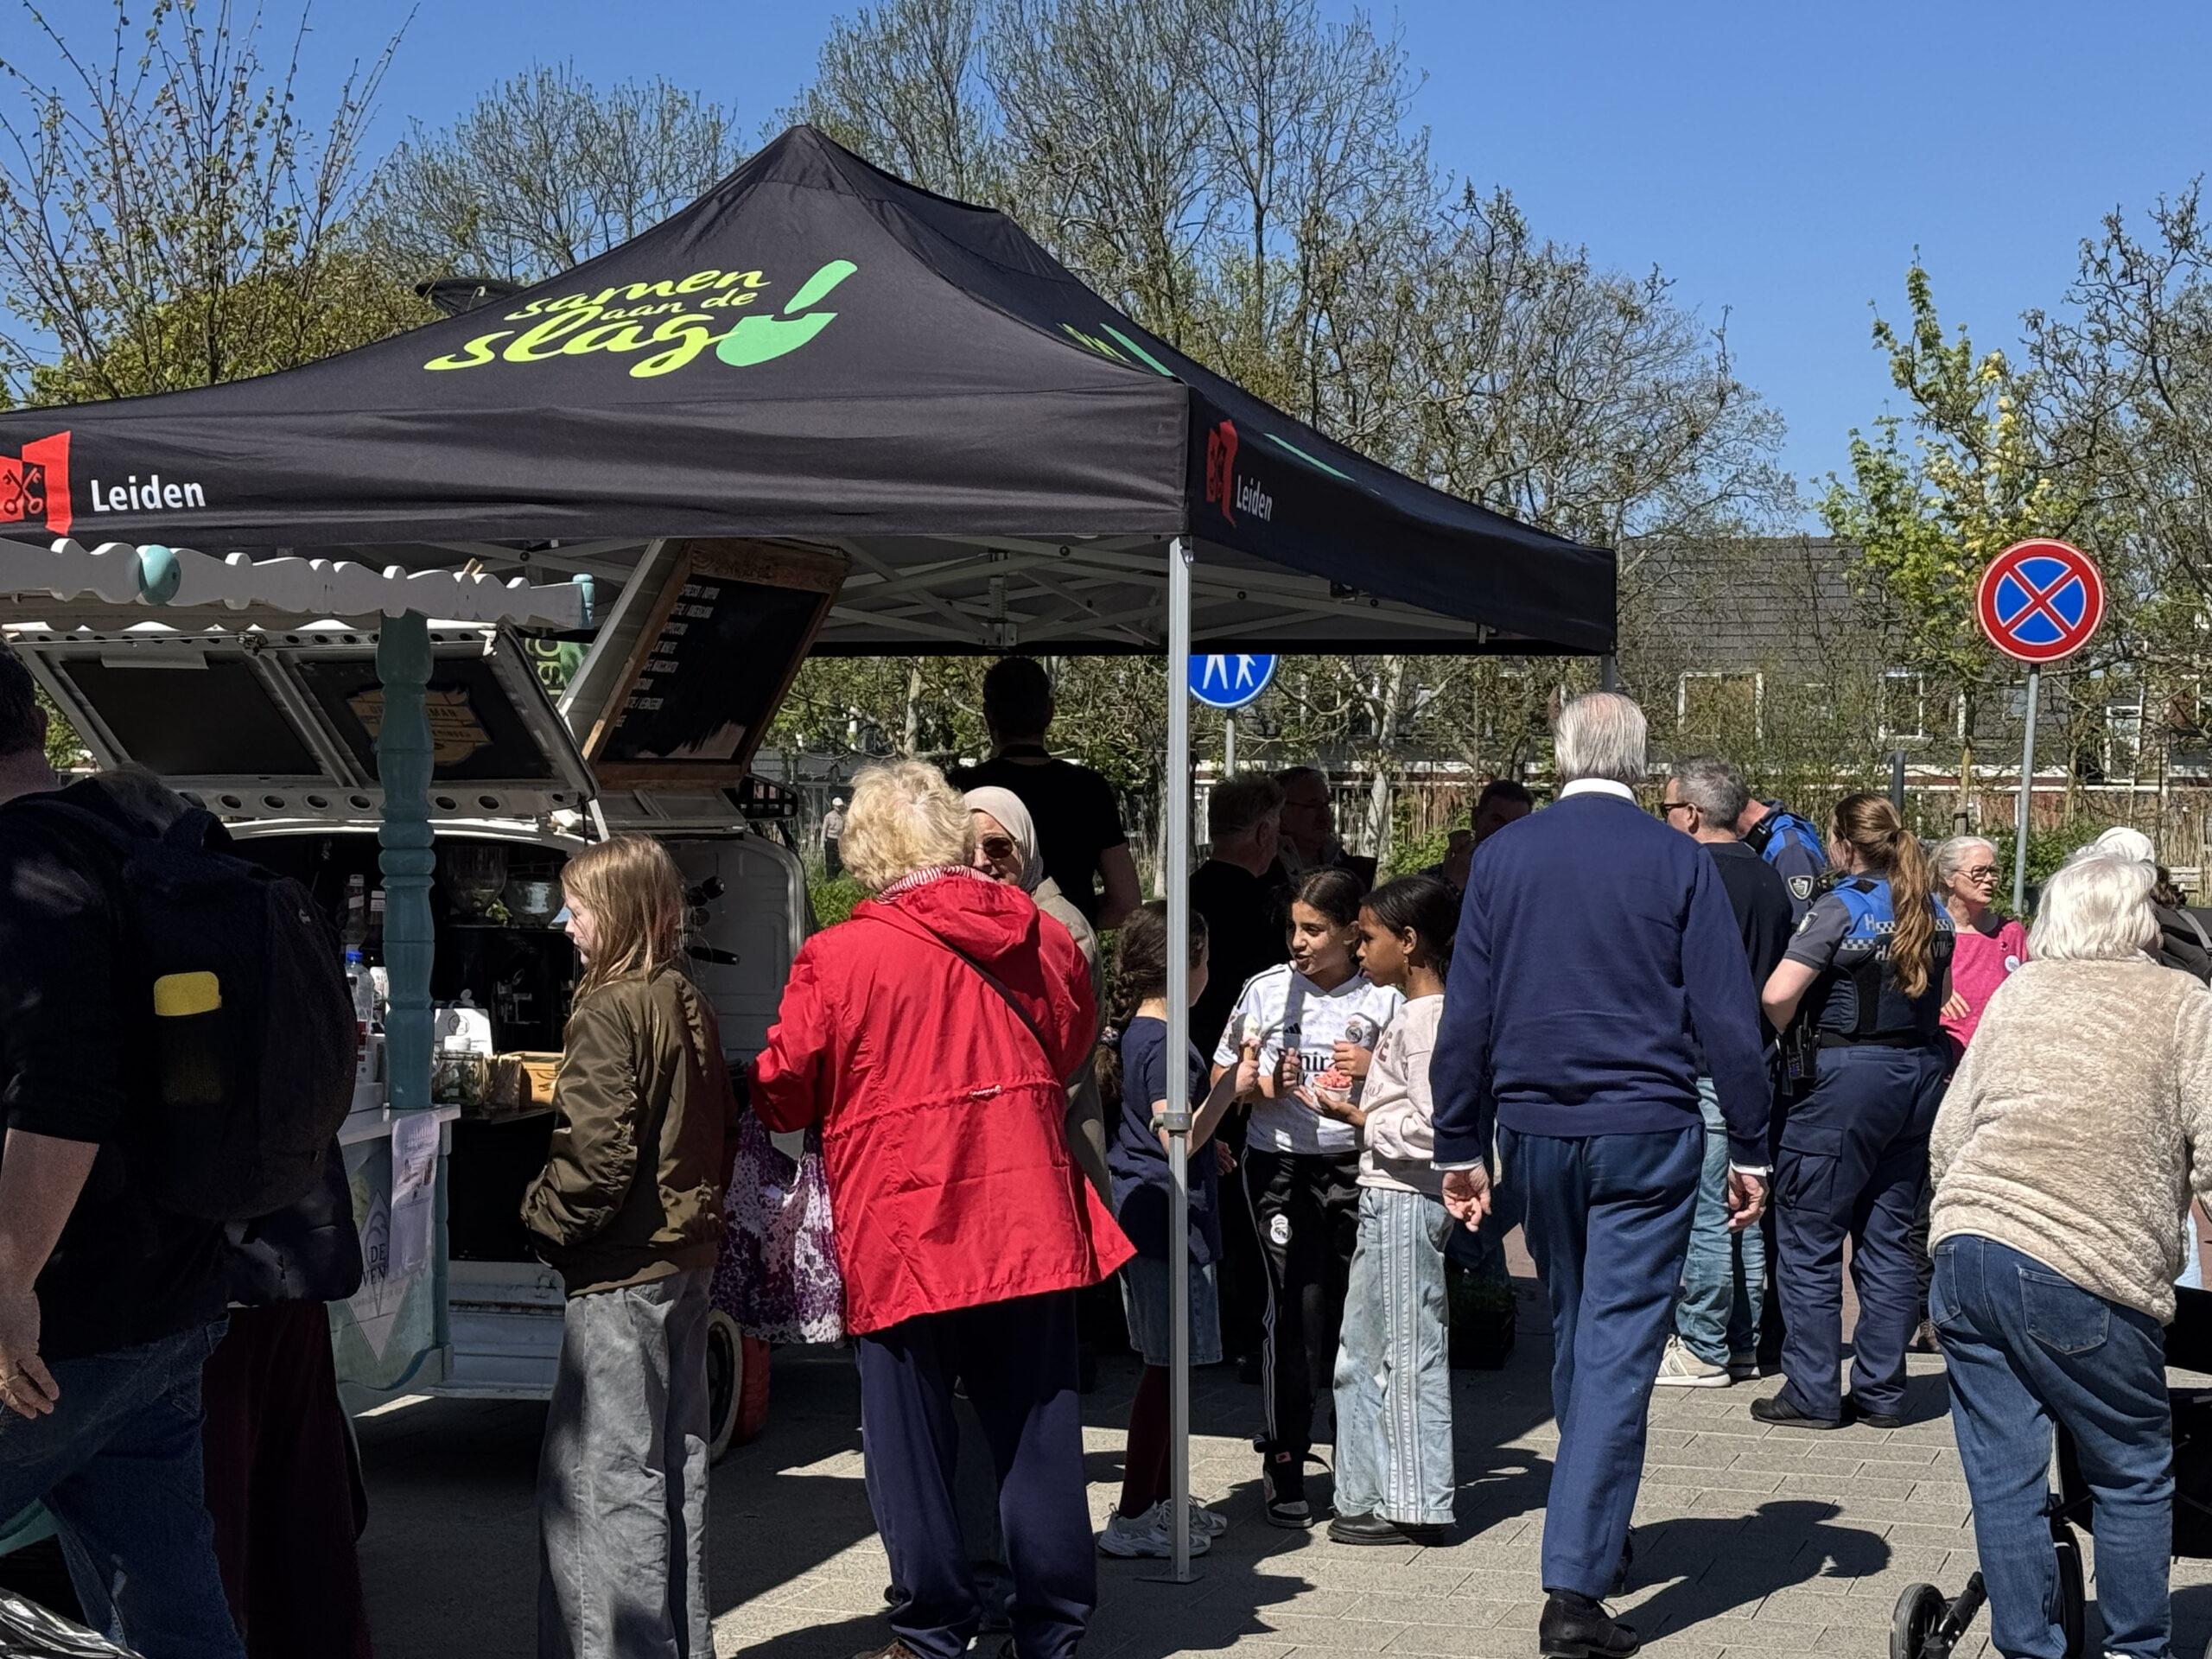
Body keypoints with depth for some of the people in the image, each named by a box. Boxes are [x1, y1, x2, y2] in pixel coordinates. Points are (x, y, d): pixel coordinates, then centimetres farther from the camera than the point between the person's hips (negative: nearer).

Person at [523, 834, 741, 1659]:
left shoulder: (608, 1012, -16)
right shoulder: (690, 1005, 9)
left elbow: (596, 1153, -22)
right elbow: (723, 1129, 16)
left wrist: (543, 1218, -8)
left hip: (621, 1275, -9)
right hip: (686, 1260, 9)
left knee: (609, 1470, -4)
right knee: (676, 1459, 15)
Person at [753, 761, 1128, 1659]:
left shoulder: (836, 958, -10)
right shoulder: (1041, 940, 3)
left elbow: (783, 1095, -2)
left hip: (902, 1235, -4)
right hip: (1031, 1223, 4)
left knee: (911, 1440, 8)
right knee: (1037, 1430, 11)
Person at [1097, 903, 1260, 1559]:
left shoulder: (1134, 1033, 12)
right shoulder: (1164, 1043, -17)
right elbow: (1179, 1138, -22)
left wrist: (1211, 1147, 30)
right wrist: (1231, 1088, -14)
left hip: (1141, 1213, 10)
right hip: (1167, 1216, -10)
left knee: (1167, 1366, 17)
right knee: (1164, 1367, -4)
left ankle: (1163, 1499, 26)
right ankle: (1133, 1516, -1)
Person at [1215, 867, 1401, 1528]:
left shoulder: (1381, 1000, 3)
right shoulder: (1267, 990, 5)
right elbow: (1223, 1077, 11)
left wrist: (1375, 1071, -12)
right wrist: (1265, 1085, -9)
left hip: (1354, 1166, 0)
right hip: (1280, 1163, 0)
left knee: (1357, 1307, 0)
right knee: (1297, 1306, -5)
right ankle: (1283, 1468, 6)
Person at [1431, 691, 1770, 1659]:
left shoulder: (1503, 855, 2)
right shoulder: (1679, 862, -4)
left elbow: (1465, 1013, 3)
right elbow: (1725, 1017, -5)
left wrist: (1459, 1146, 9)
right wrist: (1750, 1151, 2)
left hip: (1534, 1127, 3)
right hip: (1647, 1132, -3)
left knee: (1572, 1333, 20)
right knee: (1618, 1349, -4)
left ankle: (1598, 1533, 35)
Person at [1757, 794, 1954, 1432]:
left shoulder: (1841, 908, -13)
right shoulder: (1933, 912, 9)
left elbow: (1778, 994, -20)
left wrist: (1779, 1036, -2)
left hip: (1847, 1075, -7)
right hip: (1920, 1075, 7)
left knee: (1810, 1238, 2)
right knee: (1889, 1240, 11)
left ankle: (1812, 1393, 4)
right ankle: (1880, 1392, 14)